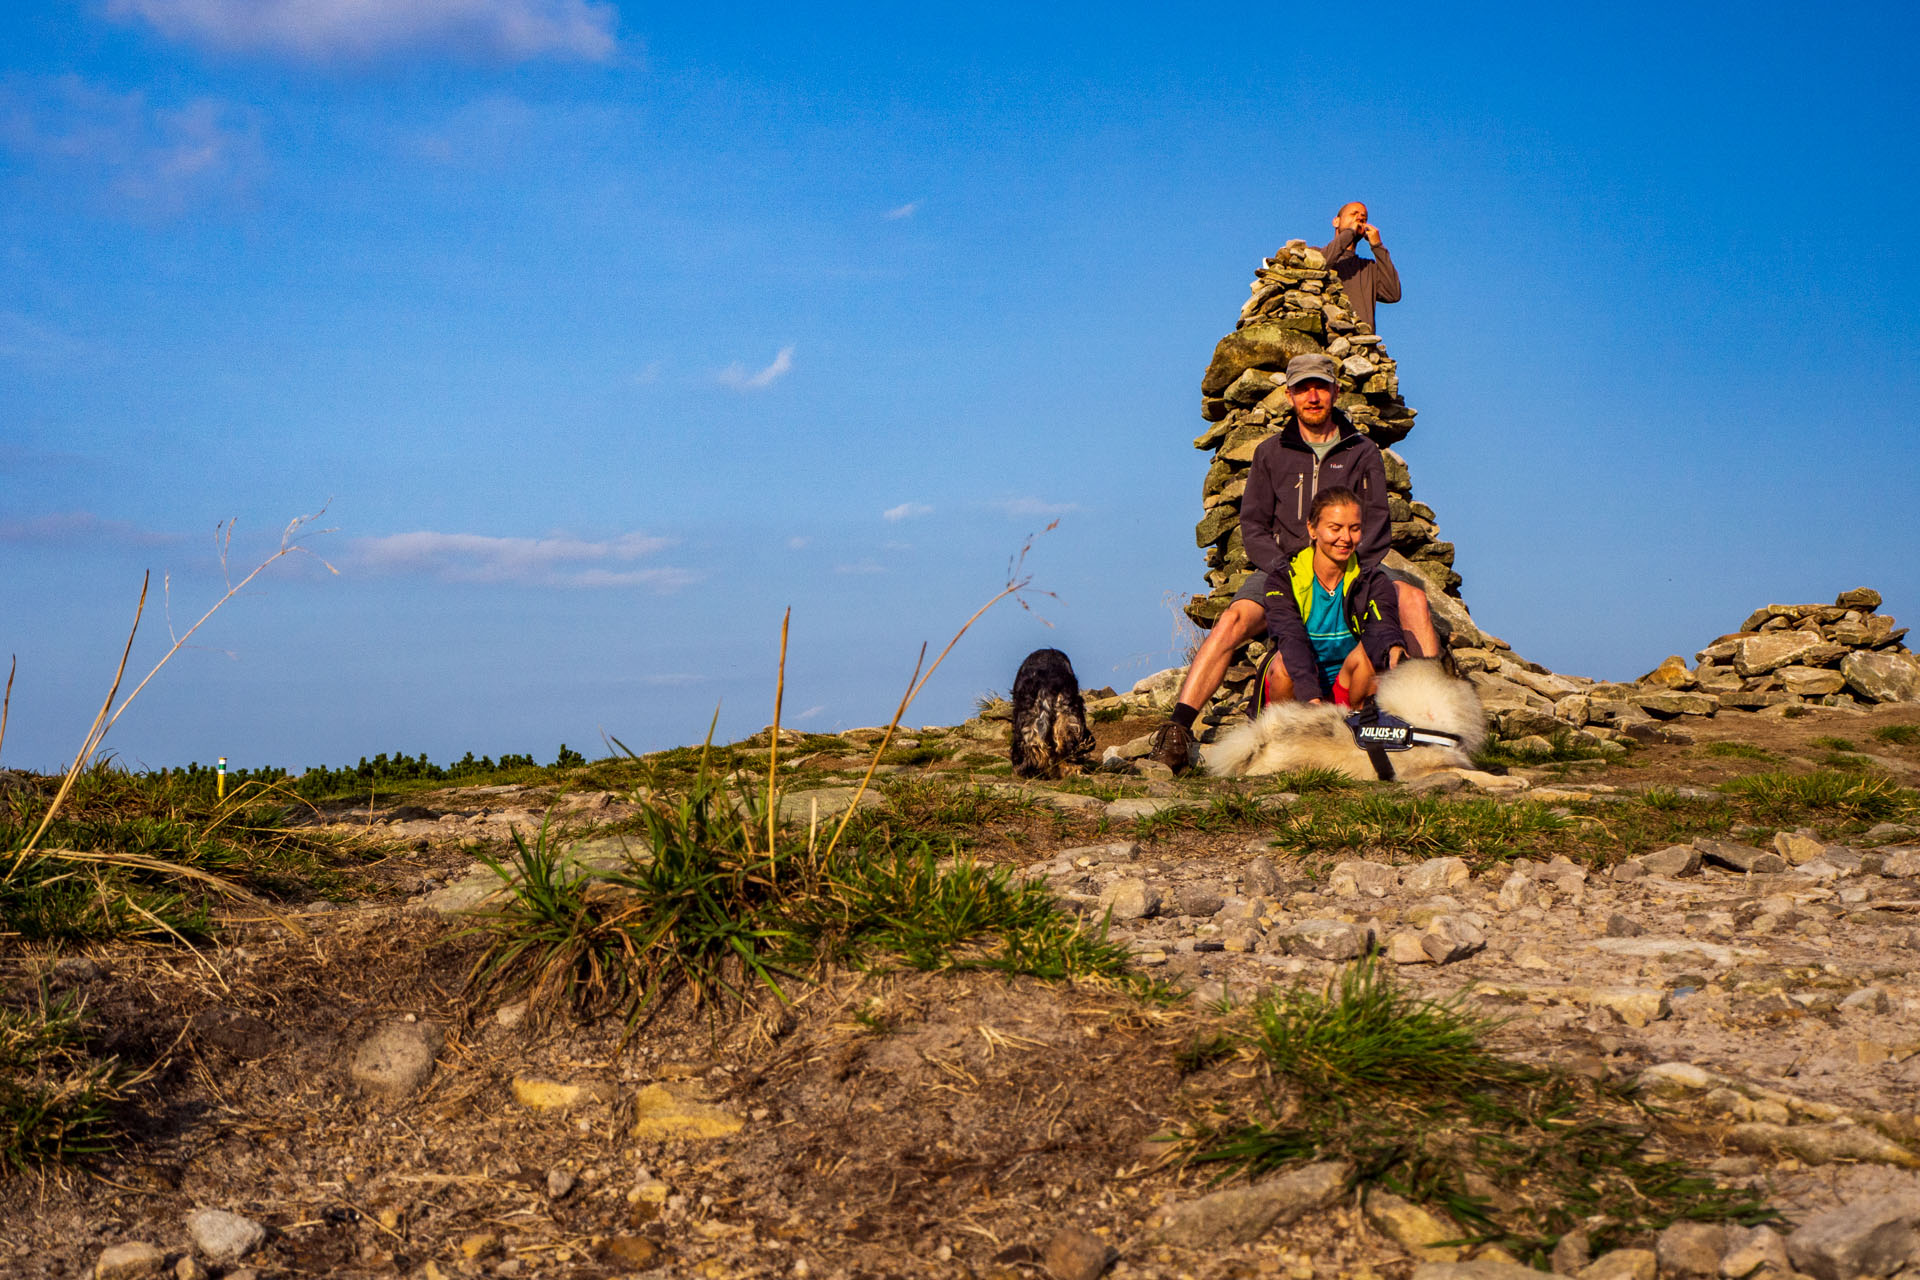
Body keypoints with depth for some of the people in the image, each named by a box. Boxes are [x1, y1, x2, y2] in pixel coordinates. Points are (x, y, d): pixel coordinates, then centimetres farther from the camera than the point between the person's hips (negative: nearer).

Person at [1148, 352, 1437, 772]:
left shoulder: (1362, 453, 10)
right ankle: (1177, 728, -36)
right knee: (1233, 620, -31)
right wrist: (1287, 569, -13)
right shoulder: (1271, 453, 9)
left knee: (1411, 597, -28)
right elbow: (1253, 526, 5)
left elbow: (1378, 526, 5)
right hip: (1281, 572, -1)